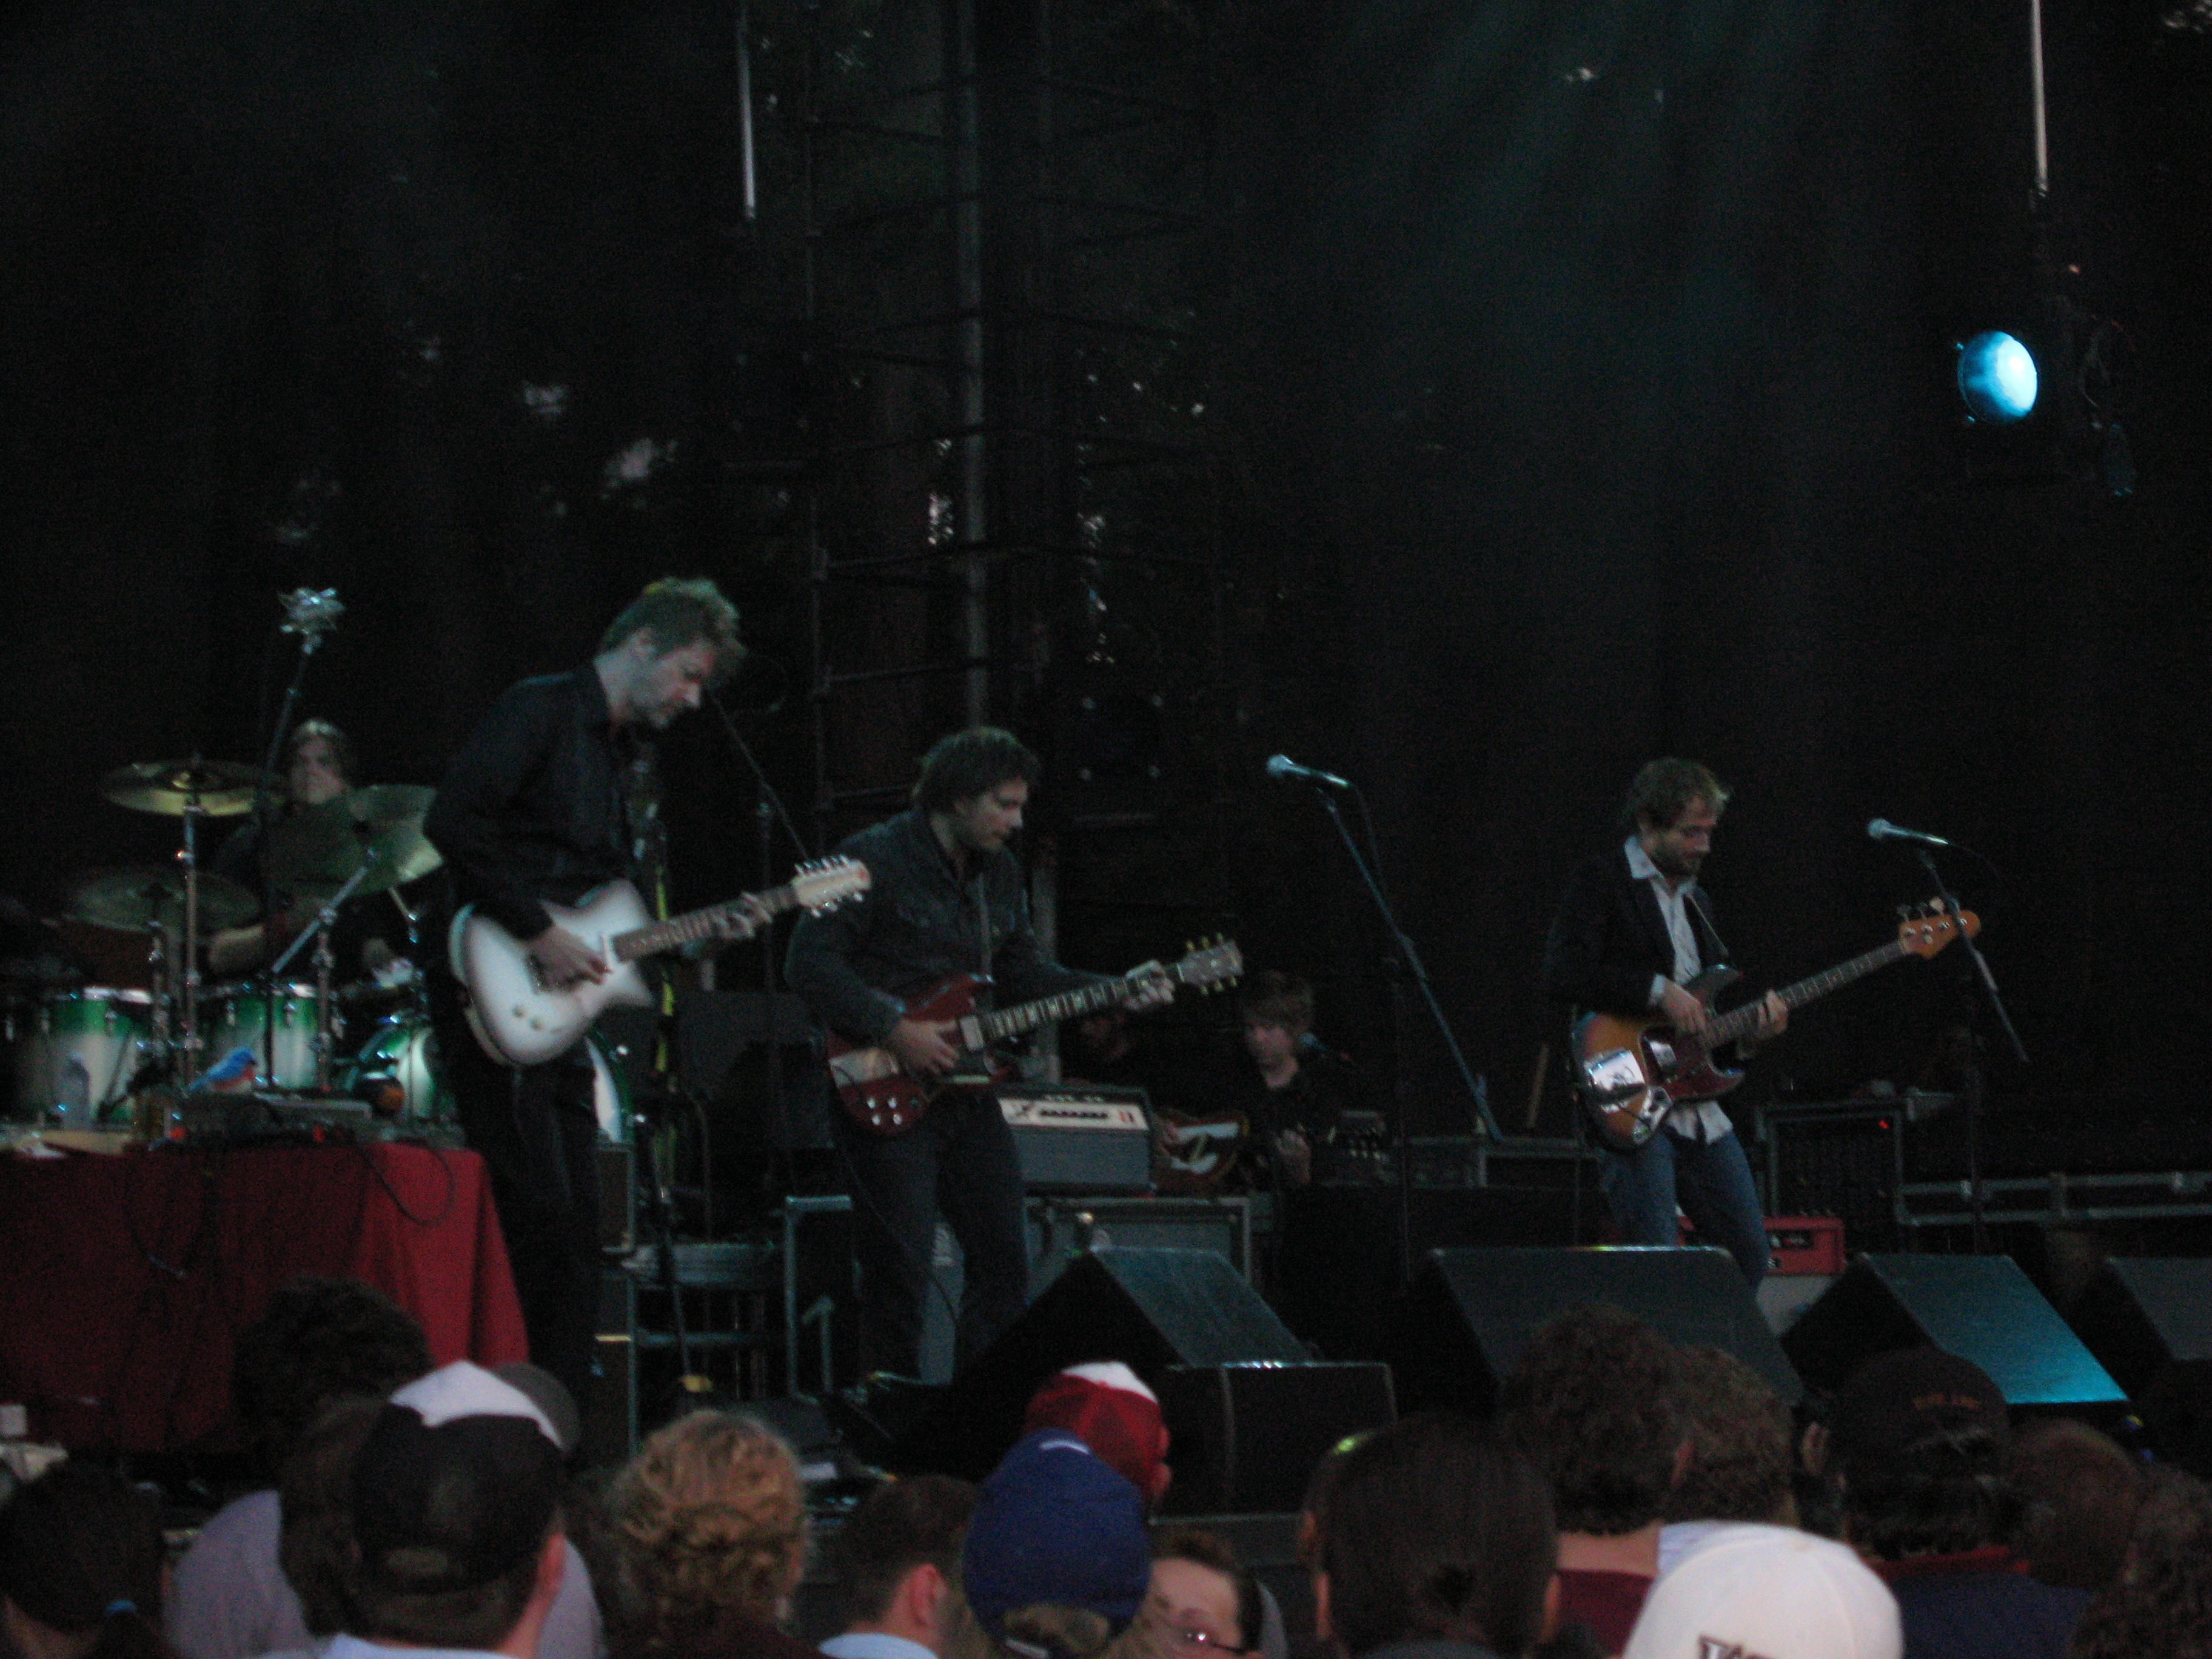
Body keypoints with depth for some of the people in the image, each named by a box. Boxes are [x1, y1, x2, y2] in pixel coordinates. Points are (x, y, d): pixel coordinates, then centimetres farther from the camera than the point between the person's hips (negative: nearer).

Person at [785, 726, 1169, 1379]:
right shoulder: (876, 859, -12)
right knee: (899, 1270, -7)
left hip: (966, 1087, 8)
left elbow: (1026, 973, 19)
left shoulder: (1000, 871, 13)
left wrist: (1120, 994, 6)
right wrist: (894, 1029, -21)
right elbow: (810, 963, -16)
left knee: (1004, 1262, 8)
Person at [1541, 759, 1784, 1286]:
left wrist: (1753, 1020, 5)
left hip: (1699, 1109, 8)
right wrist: (1659, 991, -18)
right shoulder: (1600, 881, -3)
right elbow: (1561, 975, -17)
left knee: (1750, 1253, 8)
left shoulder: (1694, 896, 21)